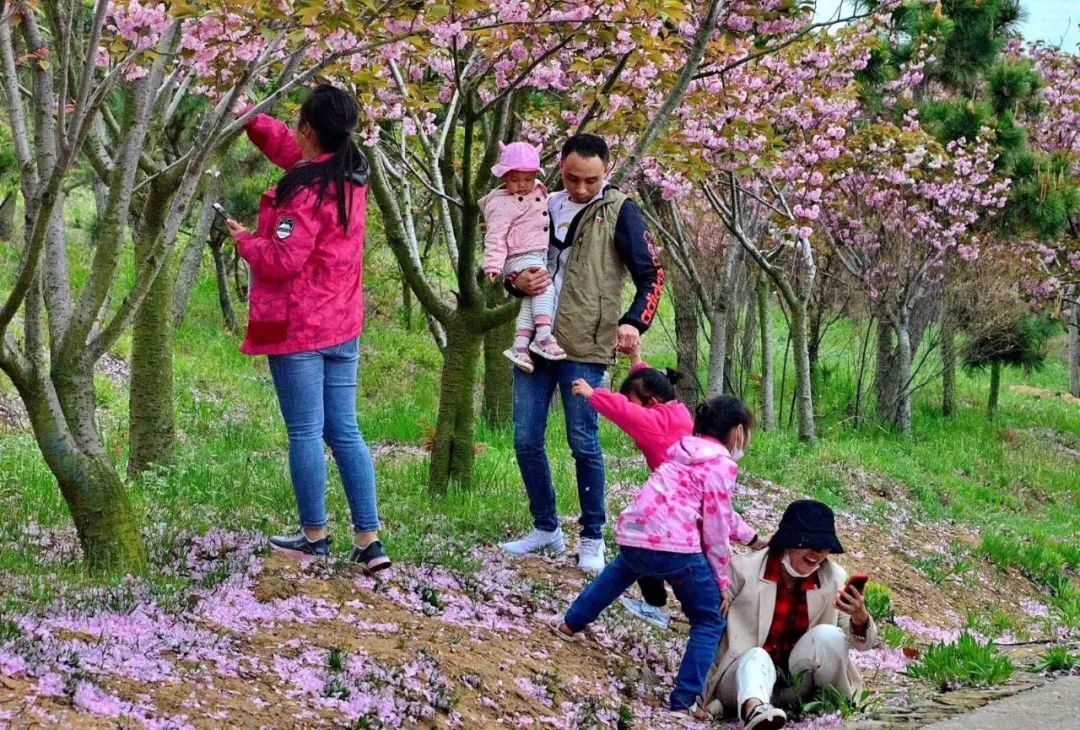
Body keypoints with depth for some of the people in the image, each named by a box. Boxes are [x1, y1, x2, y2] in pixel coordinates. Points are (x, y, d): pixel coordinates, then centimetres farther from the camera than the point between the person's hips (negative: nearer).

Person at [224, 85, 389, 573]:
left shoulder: (307, 190, -18)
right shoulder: (351, 175, 7)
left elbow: (282, 260, -18)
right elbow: (289, 149, 24)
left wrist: (245, 240, -1)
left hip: (298, 330, -8)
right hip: (342, 326, 8)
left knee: (305, 434, 2)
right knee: (345, 433, 9)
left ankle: (314, 535, 10)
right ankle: (369, 540, 6)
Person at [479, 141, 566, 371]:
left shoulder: (539, 192, 15)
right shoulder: (502, 205, -9)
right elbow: (496, 237, -14)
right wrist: (493, 265, -21)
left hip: (540, 256, 8)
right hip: (520, 257, -8)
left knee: (532, 298, -4)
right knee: (544, 286, -25)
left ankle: (521, 344, -10)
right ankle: (543, 335, -33)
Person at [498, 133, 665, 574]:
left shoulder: (618, 213, -3)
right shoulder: (542, 207, 12)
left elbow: (651, 275, -3)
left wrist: (634, 322, -19)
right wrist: (517, 282, -3)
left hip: (584, 347, -5)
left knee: (583, 442, -3)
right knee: (526, 440, 6)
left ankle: (592, 538, 8)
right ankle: (546, 529, 20)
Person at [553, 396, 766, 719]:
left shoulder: (687, 450, 23)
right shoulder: (721, 465, -1)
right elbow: (716, 528, -4)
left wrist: (754, 539, 39)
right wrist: (722, 580, 5)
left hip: (631, 534, 8)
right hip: (674, 545, -8)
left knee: (624, 569, 43)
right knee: (710, 621, 7)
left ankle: (572, 622, 51)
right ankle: (685, 700, -1)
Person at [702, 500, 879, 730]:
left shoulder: (834, 578, -3)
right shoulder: (744, 569, -11)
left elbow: (863, 643, -4)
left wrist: (860, 618, -26)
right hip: (745, 672, -2)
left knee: (828, 635, -23)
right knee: (758, 659, -36)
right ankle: (755, 709, -66)